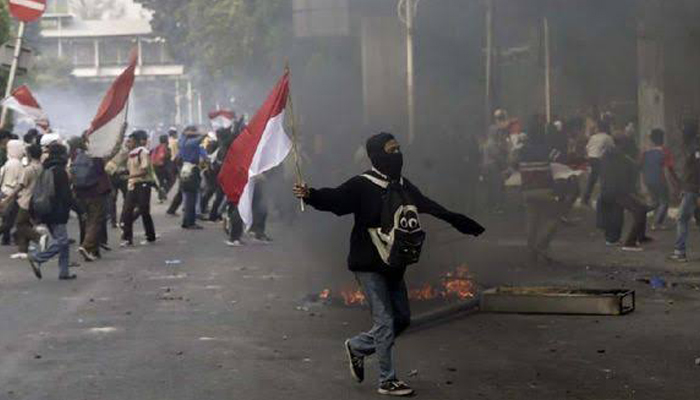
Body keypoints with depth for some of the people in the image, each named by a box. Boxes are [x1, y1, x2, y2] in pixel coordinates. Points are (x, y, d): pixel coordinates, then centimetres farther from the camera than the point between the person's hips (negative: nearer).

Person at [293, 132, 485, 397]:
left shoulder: (402, 186, 8)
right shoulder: (362, 186, -13)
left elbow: (429, 206, 18)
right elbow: (335, 199, -27)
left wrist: (460, 222, 22)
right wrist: (310, 195, -47)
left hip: (393, 265, 7)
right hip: (368, 265, -7)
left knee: (402, 318, 12)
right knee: (385, 322, -5)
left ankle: (357, 347, 32)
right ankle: (387, 381, 8)